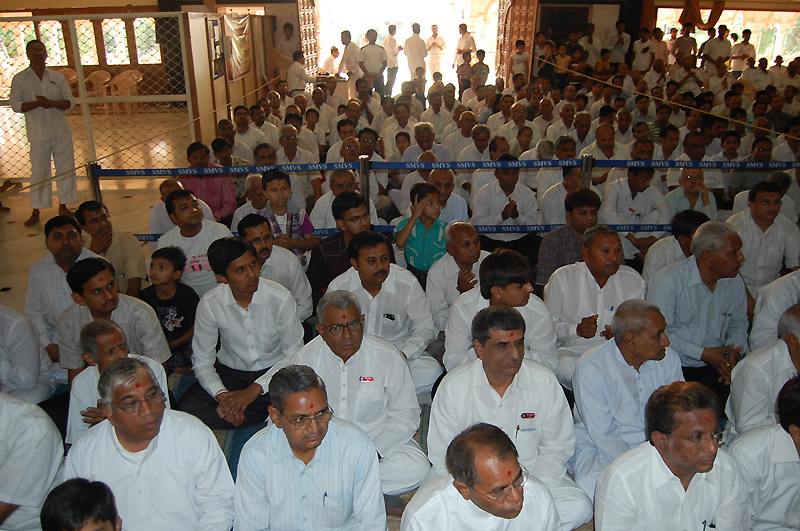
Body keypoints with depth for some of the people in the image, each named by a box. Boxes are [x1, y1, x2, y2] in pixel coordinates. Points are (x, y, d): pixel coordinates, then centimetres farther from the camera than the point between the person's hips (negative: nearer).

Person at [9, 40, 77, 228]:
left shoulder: (57, 76, 8)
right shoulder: (20, 79, 3)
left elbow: (70, 102, 4)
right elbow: (16, 105, -1)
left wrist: (51, 103, -14)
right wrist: (37, 103, -17)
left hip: (61, 131, 2)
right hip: (38, 133, -2)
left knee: (65, 168, 5)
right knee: (39, 171, 0)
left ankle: (63, 207, 18)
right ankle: (36, 212, 9)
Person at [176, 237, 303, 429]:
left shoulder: (280, 298, -18)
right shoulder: (210, 304, -12)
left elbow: (294, 355, -13)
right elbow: (202, 360, -6)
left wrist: (254, 390, -23)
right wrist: (221, 394, -25)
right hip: (230, 372, 3)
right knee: (187, 408, -24)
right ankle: (274, 416, -14)